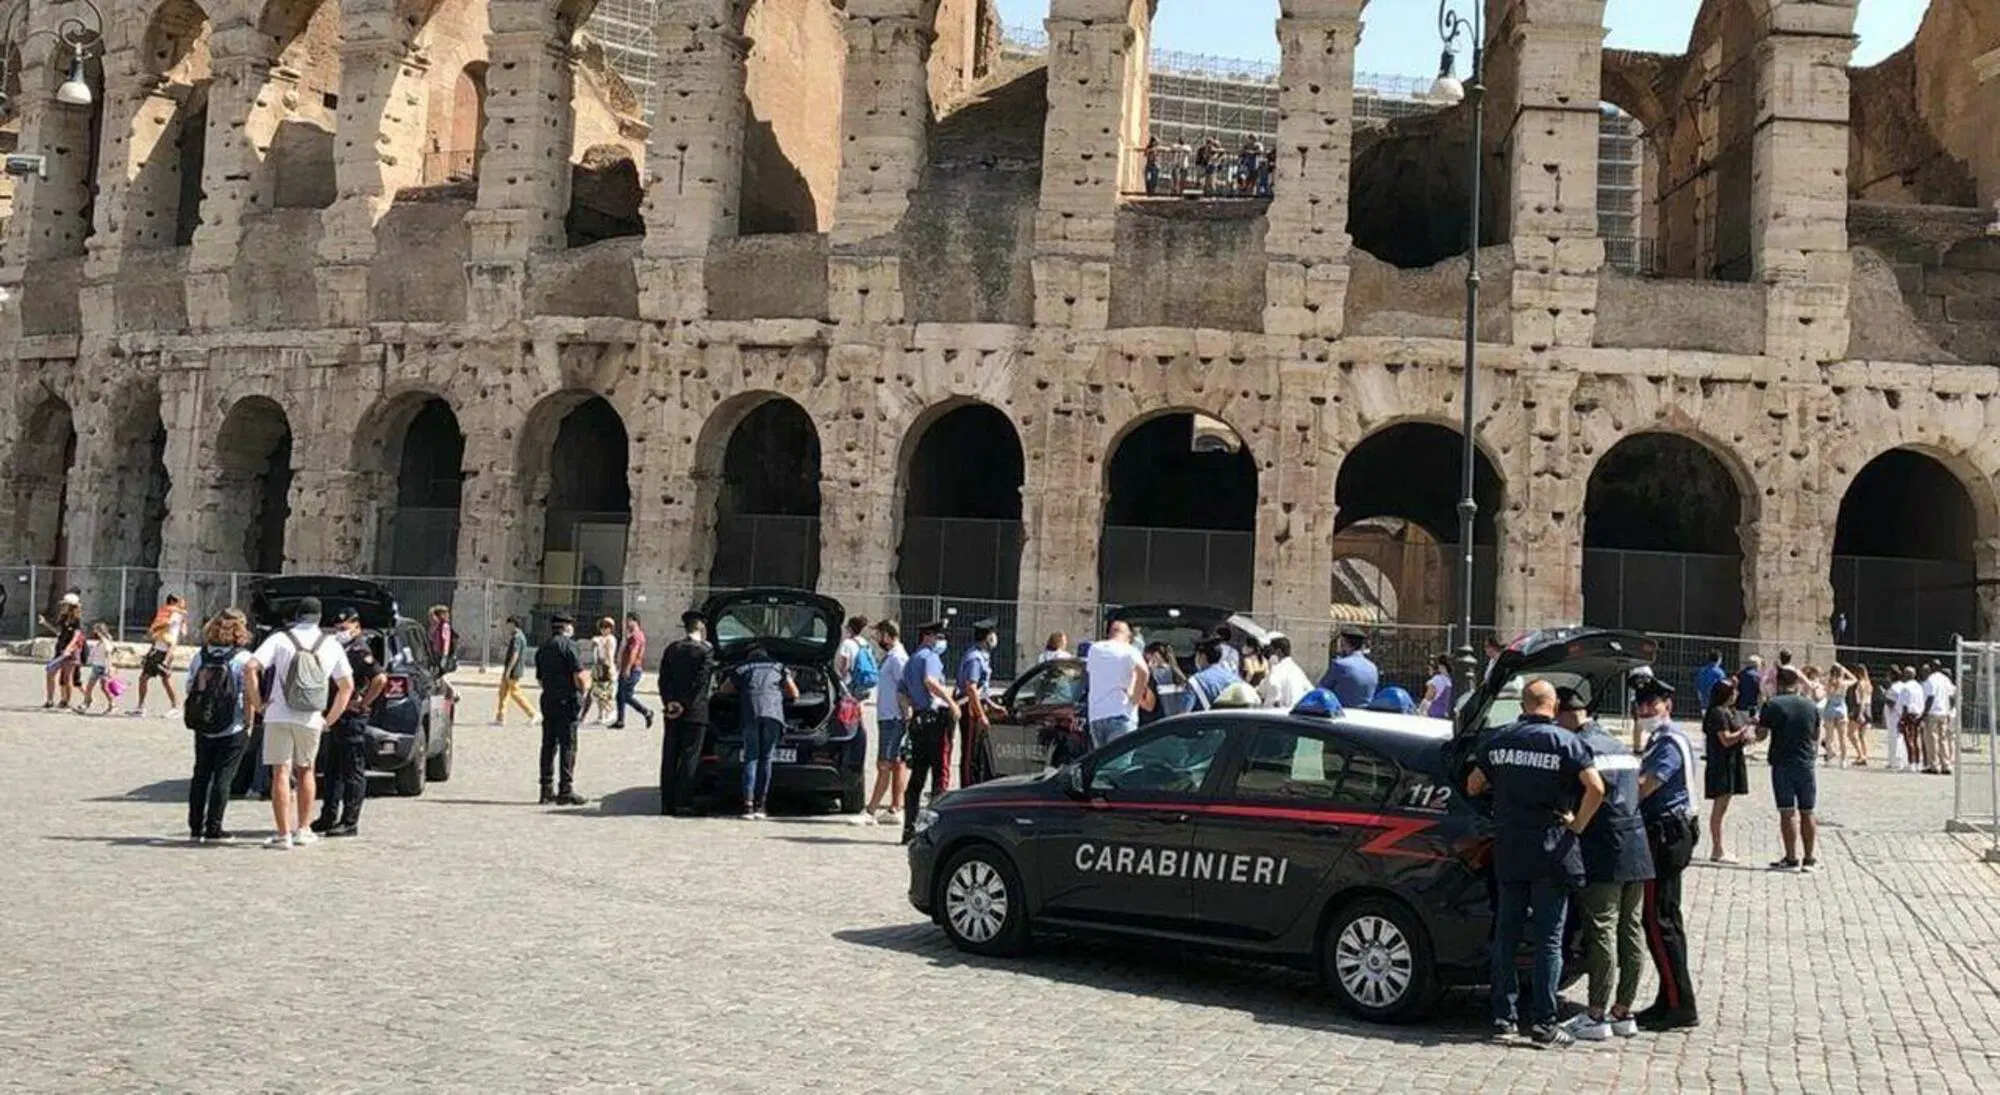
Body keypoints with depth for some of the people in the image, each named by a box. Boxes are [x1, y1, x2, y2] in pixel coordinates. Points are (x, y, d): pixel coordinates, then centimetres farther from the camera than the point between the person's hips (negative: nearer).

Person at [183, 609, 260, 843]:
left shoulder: (200, 657, 1)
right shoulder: (244, 659, -11)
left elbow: (190, 690, 4)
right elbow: (251, 696, -13)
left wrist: (196, 719, 14)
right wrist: (248, 722, -1)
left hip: (203, 730, 4)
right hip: (232, 731, -4)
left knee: (200, 776, 13)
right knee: (223, 778, 2)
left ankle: (195, 828, 18)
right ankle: (213, 830, 3)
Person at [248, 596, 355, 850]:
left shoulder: (280, 639, -2)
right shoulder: (331, 645, 6)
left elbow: (251, 667, -13)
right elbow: (347, 686, 10)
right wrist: (330, 719, 15)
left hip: (279, 716, -2)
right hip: (311, 720, 2)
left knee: (281, 773, 1)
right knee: (306, 771, 18)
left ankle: (283, 834, -2)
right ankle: (303, 830, 21)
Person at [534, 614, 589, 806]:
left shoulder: (542, 649, 13)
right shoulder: (569, 646, -11)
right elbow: (580, 678, -17)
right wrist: (585, 686, 3)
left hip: (548, 701, 7)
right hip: (567, 703, -7)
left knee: (548, 746, 10)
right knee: (568, 746, -3)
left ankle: (547, 790, 13)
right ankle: (566, 791, -3)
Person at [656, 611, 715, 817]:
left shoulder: (671, 649, 8)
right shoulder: (706, 650, -7)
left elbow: (663, 679, 2)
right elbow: (701, 681, -13)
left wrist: (669, 702, -4)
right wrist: (684, 705, -11)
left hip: (672, 711, 5)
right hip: (695, 712, -5)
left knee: (669, 757, 9)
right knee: (689, 758, -2)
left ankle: (667, 803, 11)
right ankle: (683, 804, -4)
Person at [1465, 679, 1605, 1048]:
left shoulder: (1498, 740, 4)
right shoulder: (1565, 742, -7)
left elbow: (1474, 786, 12)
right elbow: (1595, 788, -18)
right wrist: (1578, 824, -6)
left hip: (1507, 850, 4)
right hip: (1551, 851, -3)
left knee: (1506, 934, 12)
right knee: (1548, 939, 1)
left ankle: (1504, 1015, 15)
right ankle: (1543, 1023, 1)